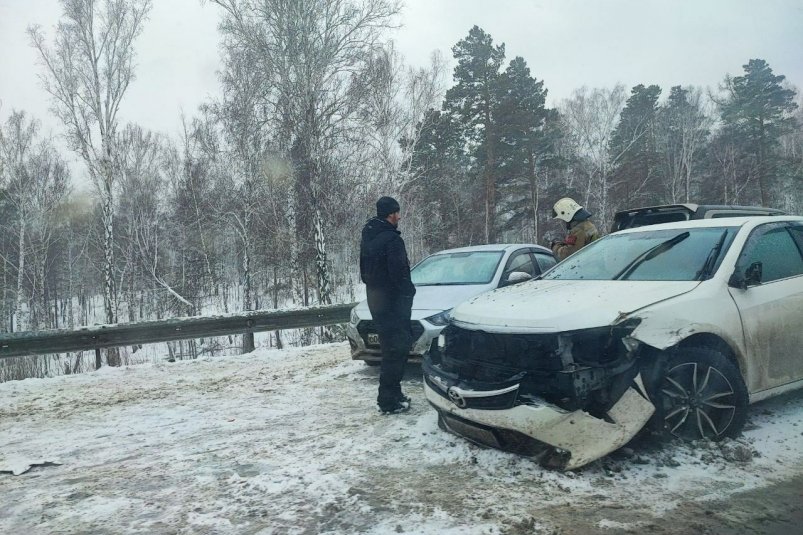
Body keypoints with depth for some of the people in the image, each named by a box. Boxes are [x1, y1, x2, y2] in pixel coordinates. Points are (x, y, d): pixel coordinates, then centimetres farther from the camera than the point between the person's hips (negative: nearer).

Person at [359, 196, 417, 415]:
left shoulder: (367, 237, 11)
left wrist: (373, 287, 14)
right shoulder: (391, 239, -18)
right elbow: (399, 273, -20)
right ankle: (389, 401, 0)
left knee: (390, 347, 18)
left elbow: (364, 270, 15)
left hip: (375, 299, 9)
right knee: (396, 349, -3)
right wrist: (408, 292, -5)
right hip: (393, 300, -9)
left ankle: (390, 395, 25)